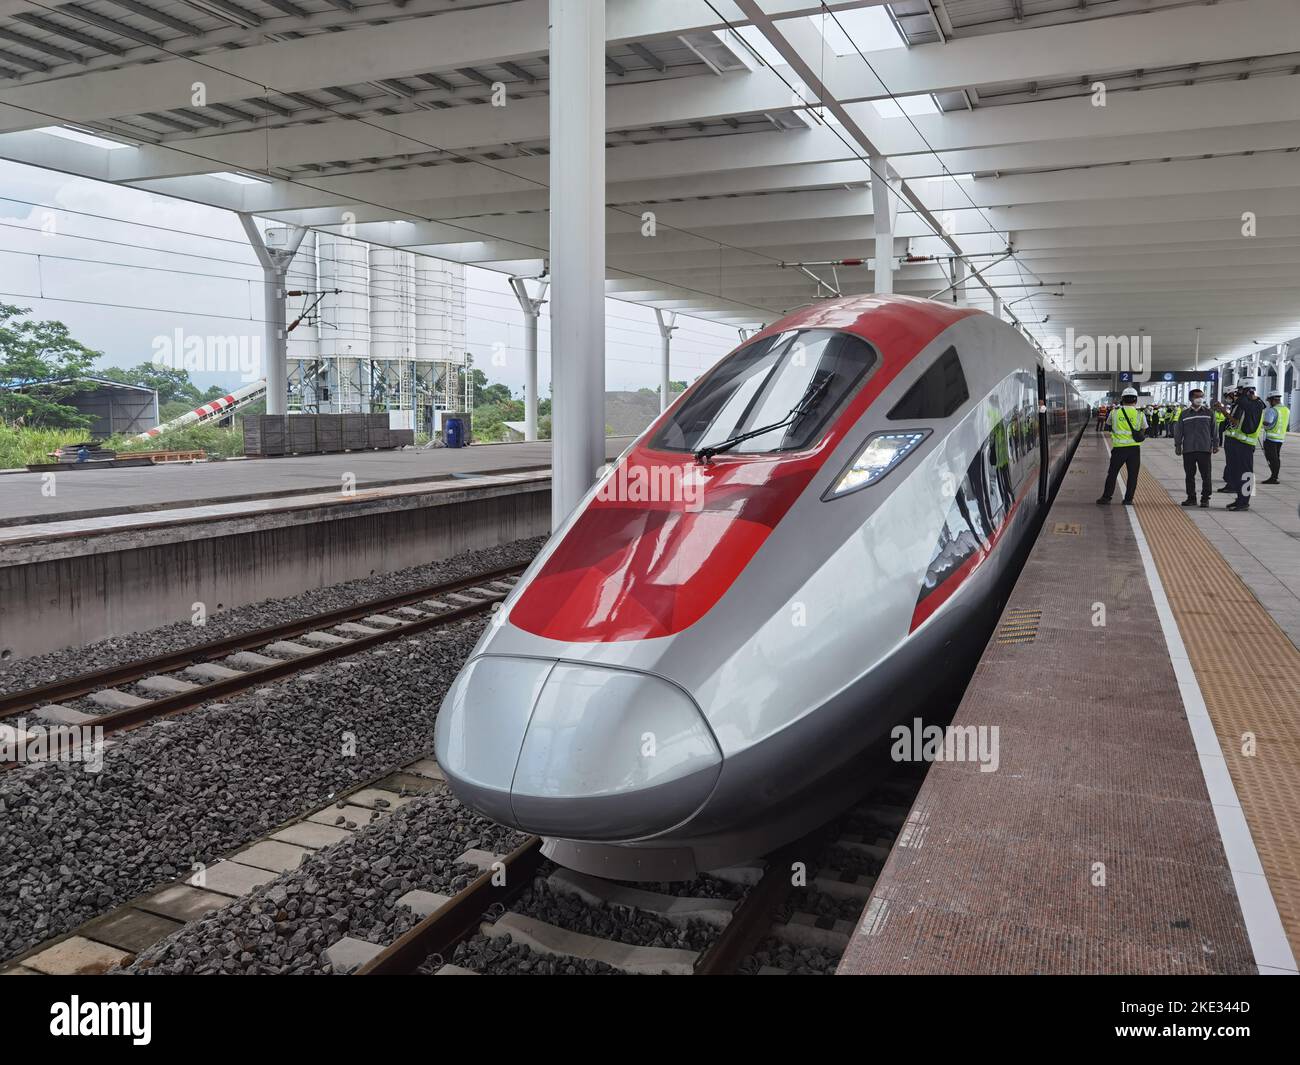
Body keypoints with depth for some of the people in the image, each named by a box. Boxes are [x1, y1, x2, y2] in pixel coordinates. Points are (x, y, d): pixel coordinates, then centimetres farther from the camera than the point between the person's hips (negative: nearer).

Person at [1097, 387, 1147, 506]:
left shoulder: (1114, 412, -3)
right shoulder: (1140, 414, -3)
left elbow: (1108, 426, 13)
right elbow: (1143, 430, 8)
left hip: (1119, 448, 0)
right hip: (1134, 448, 0)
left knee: (1112, 473, 10)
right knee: (1132, 474, 9)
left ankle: (1106, 497, 11)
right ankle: (1128, 499, 10)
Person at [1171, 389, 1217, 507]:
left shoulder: (1209, 413, 7)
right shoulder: (1184, 414, 8)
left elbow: (1214, 430, 9)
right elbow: (1178, 430, 9)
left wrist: (1215, 444, 5)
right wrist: (1178, 446, 5)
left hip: (1205, 449, -1)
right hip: (1188, 449, 1)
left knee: (1206, 475, -1)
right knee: (1189, 475, 5)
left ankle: (1205, 498, 6)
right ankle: (1191, 498, 13)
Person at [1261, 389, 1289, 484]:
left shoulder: (1272, 410, -16)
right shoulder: (1287, 410, 12)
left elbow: (1266, 423, -24)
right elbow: (1288, 423, 22)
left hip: (1271, 437, -8)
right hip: (1281, 437, 8)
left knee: (1271, 457, -6)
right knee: (1276, 457, 12)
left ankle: (1273, 478, -9)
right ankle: (1275, 477, 16)